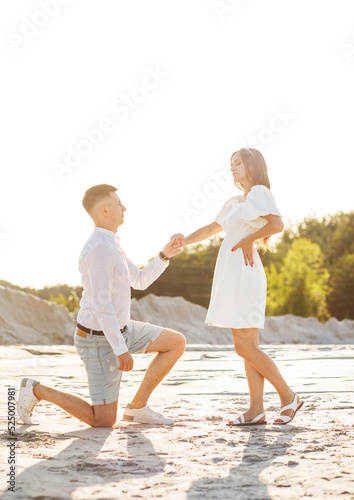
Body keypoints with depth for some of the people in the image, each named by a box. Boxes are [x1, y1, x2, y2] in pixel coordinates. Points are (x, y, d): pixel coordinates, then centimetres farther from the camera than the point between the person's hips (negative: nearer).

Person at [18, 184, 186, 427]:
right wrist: (121, 350, -28)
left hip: (119, 329, 10)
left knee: (177, 343, 4)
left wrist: (165, 255, 1)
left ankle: (138, 407, 10)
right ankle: (36, 391, 8)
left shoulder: (108, 243, 7)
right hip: (101, 341, -10)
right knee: (104, 421, -3)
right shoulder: (100, 248, -27)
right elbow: (101, 304, -31)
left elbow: (140, 281, 14)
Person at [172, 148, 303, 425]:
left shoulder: (259, 192, -6)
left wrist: (248, 239, -14)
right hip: (233, 277, 9)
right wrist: (185, 240, 11)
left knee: (245, 347, -9)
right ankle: (256, 409, 7)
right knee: (249, 346, 6)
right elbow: (211, 229, 26)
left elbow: (277, 224, -23)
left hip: (244, 276, -9)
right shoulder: (235, 202, 19)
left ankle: (288, 396, 1)